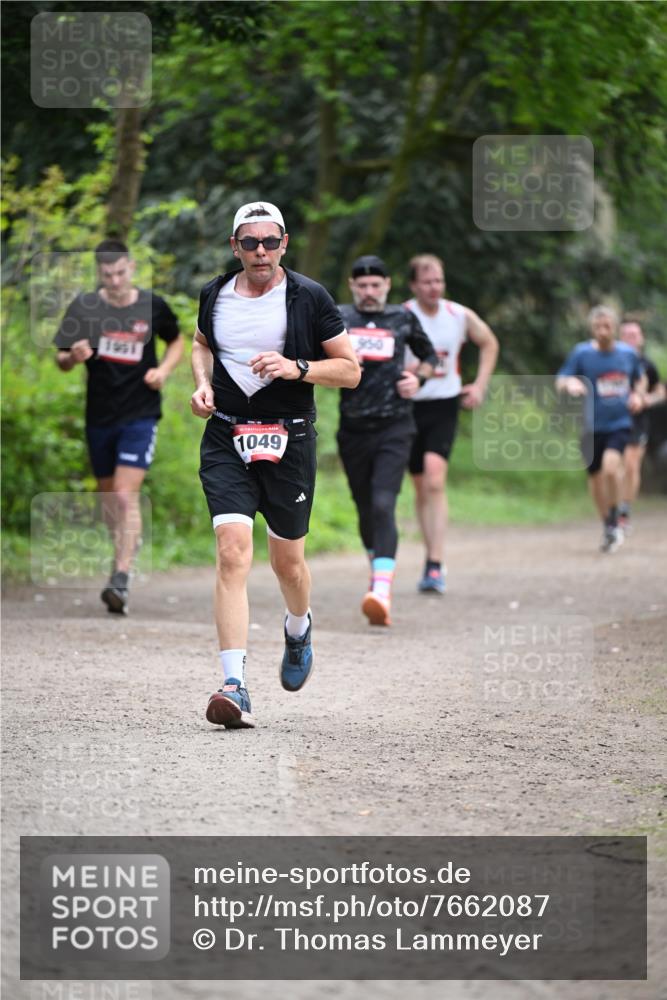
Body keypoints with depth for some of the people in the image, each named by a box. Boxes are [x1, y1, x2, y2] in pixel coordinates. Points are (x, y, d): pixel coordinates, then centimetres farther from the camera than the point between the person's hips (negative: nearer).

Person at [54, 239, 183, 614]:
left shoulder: (153, 306, -3)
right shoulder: (84, 308, -2)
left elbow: (177, 341, 16)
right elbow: (61, 360, 2)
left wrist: (165, 369, -3)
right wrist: (74, 357, -22)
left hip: (141, 415, -3)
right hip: (100, 415, 3)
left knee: (126, 496, -15)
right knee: (109, 496, 14)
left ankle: (121, 579, -19)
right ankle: (127, 549, 38)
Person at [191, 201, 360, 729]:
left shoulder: (309, 297, -4)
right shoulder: (215, 294, 5)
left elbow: (351, 369, -1)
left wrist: (296, 368, -16)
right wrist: (203, 383, 6)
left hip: (289, 442, -1)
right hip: (226, 440, 1)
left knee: (288, 562, 11)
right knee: (233, 552, -16)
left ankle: (299, 629, 48)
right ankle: (235, 687, -22)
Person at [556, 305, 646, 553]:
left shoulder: (628, 353, 3)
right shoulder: (581, 353, -4)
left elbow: (640, 379, 21)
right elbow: (560, 382, -5)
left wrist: (637, 395, 0)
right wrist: (570, 383, -28)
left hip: (620, 424, -1)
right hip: (591, 427, 1)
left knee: (611, 465, -25)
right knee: (595, 477, 8)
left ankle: (614, 524, -10)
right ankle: (607, 527, 30)